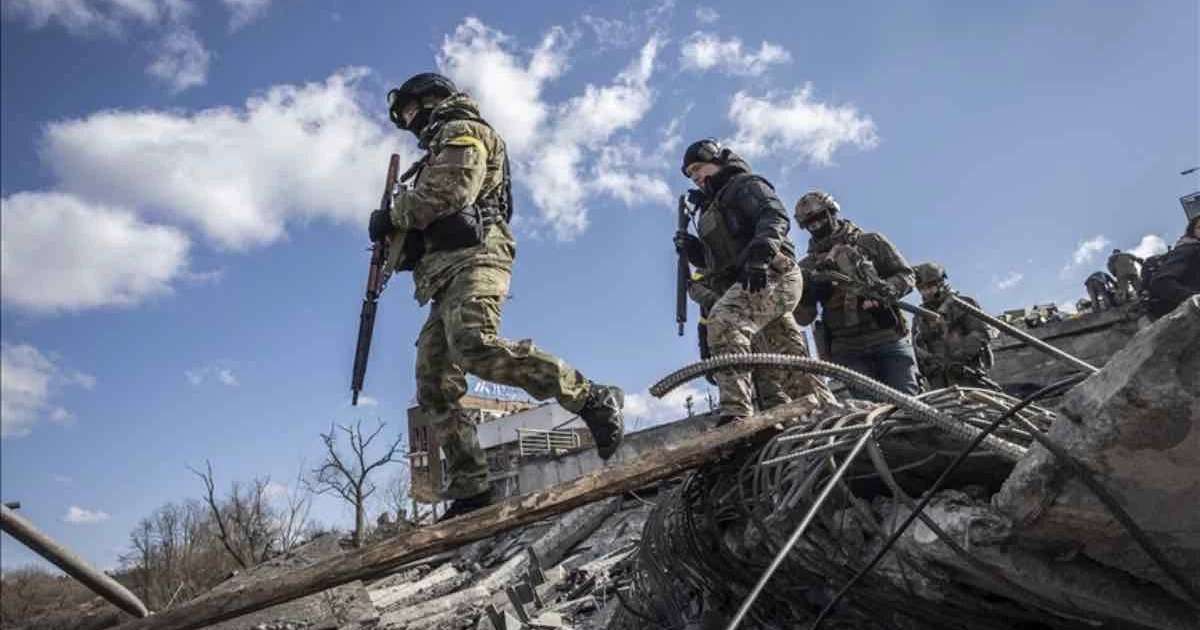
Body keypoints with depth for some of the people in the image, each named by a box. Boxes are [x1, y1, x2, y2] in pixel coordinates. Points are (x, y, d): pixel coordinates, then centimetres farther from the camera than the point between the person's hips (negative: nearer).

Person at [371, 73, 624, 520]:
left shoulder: (461, 130, 9)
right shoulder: (441, 152, 38)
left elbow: (450, 190, -11)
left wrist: (393, 216, -1)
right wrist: (400, 240, 12)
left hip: (473, 258, -10)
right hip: (447, 275, 10)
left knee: (475, 346, -35)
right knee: (435, 388, -2)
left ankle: (592, 400, -33)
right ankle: (471, 491, -5)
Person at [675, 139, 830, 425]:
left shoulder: (746, 184, 6)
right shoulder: (712, 207, 31)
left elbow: (775, 217, -13)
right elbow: (718, 259, 28)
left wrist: (759, 255, -29)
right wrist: (694, 250, 10)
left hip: (772, 275, -10)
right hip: (748, 281, 10)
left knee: (724, 319, -33)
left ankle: (735, 413, -44)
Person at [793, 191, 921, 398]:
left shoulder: (870, 242, 11)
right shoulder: (808, 266, 13)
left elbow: (905, 275, 5)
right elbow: (803, 318, 8)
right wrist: (808, 294, -13)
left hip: (889, 338, -1)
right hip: (847, 350, 1)